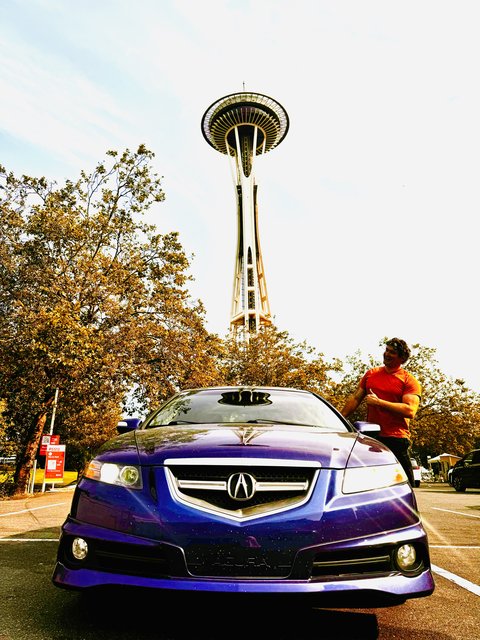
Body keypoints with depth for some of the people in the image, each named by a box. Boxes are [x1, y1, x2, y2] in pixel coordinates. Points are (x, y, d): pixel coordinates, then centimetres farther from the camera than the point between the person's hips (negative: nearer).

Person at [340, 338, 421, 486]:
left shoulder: (410, 381, -1)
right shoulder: (371, 374, 14)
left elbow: (410, 411, -15)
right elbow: (355, 398, 15)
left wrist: (378, 402, -16)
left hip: (396, 440, -4)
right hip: (371, 437, 4)